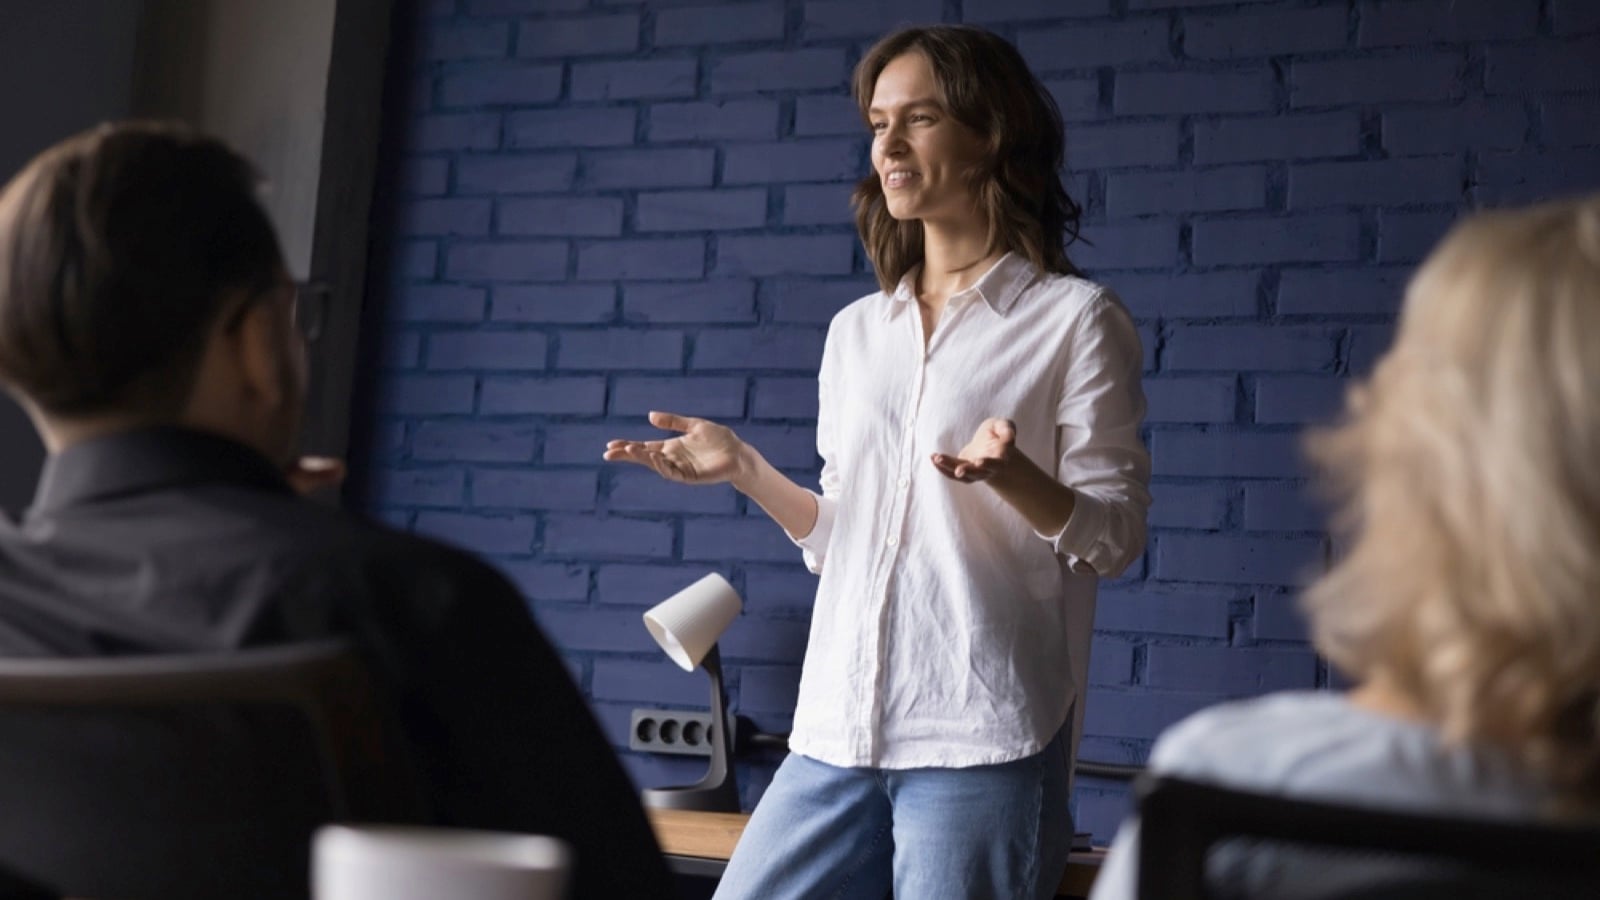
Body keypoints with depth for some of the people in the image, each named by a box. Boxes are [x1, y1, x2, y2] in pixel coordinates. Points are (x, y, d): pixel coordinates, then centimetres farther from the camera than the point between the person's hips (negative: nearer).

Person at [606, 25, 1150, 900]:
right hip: (836, 730, 5)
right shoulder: (856, 332, 16)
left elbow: (1112, 538, -3)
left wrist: (1008, 474, -20)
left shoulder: (1074, 318, 0)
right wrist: (745, 469, 5)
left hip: (981, 741, -5)